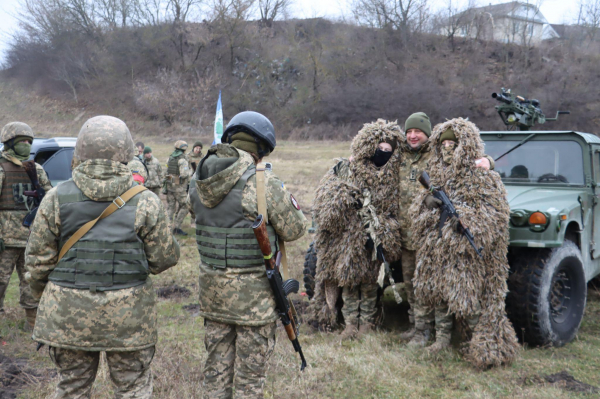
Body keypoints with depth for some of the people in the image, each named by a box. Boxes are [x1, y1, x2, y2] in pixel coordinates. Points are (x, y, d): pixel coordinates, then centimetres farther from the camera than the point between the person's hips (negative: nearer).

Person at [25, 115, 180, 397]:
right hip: (128, 316, -1)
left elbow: (38, 258, 0)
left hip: (68, 313, 2)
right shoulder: (145, 202, -8)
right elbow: (164, 258, -4)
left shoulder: (56, 198, -5)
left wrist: (40, 292, 17)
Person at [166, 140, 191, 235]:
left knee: (170, 206, 11)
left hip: (169, 185, 7)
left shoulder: (170, 158, 10)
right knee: (184, 206, 2)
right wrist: (190, 172, -4)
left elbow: (167, 171, 15)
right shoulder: (182, 159, -14)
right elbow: (184, 174, -22)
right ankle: (177, 227, -1)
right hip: (179, 187, -7)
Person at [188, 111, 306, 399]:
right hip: (253, 290, -5)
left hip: (211, 286, 5)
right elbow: (295, 229, -9)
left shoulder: (199, 179, -1)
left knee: (216, 367, 19)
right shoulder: (264, 183, -18)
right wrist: (282, 196, 9)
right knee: (249, 375, 9)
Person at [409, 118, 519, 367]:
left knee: (468, 295, -5)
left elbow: (496, 211, -12)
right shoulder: (437, 173, 12)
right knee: (438, 290, 12)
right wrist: (428, 202, -6)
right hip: (437, 247, 7)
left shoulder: (482, 176, -8)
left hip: (468, 249, -7)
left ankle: (483, 346, 8)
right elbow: (419, 208, 17)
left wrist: (465, 219, -24)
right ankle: (442, 337, 27)